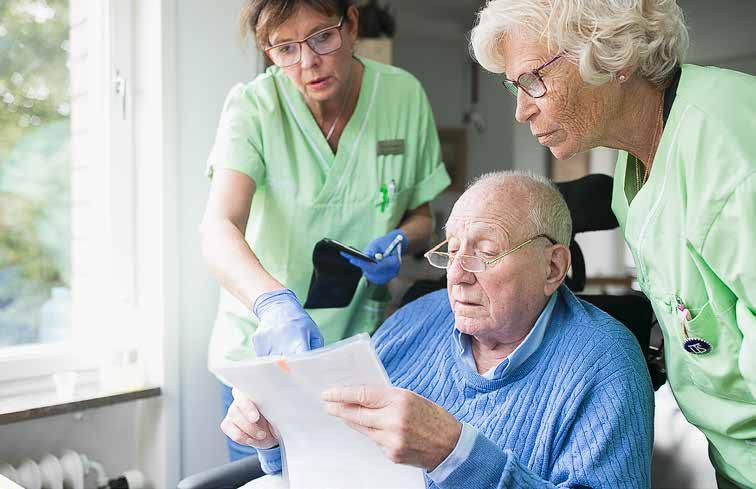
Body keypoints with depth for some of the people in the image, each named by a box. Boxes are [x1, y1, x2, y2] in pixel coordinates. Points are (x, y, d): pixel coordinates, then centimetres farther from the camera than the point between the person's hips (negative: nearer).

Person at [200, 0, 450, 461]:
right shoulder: (254, 106, -15)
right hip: (261, 350, -2)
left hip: (358, 347, 3)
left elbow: (421, 215, 8)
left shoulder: (404, 95, -6)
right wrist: (274, 302, -48)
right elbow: (219, 229, -30)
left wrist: (399, 241, -15)